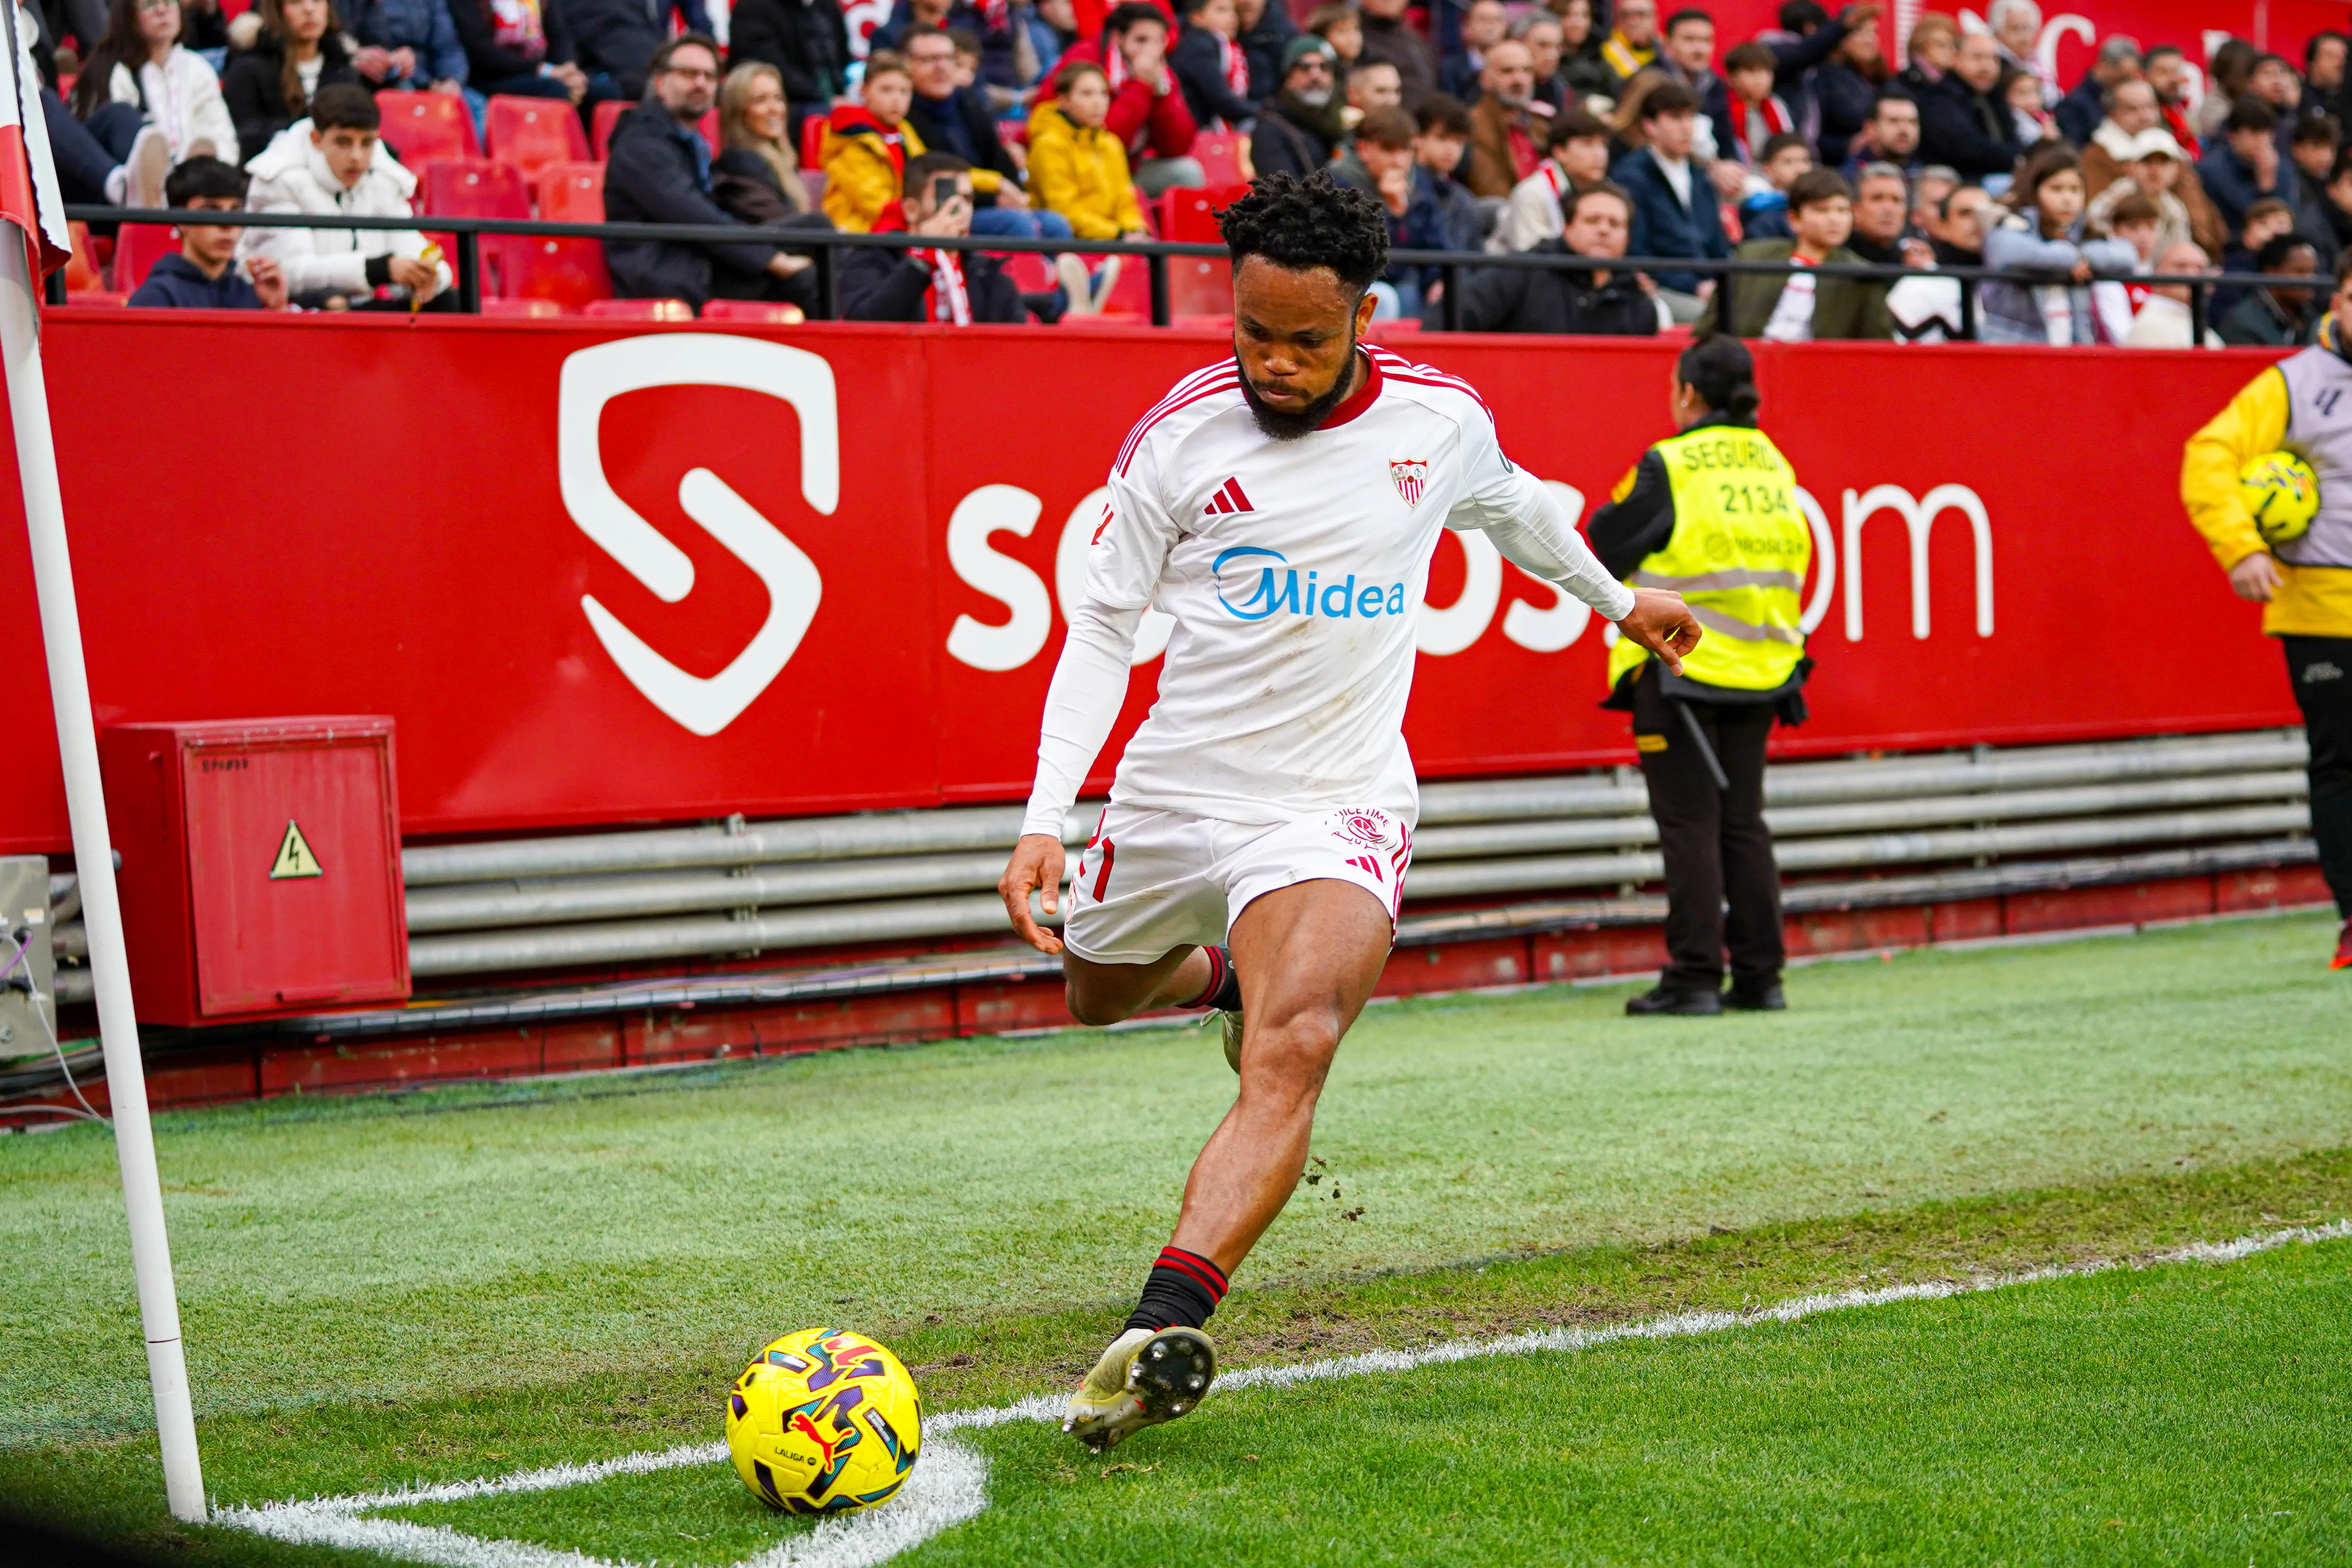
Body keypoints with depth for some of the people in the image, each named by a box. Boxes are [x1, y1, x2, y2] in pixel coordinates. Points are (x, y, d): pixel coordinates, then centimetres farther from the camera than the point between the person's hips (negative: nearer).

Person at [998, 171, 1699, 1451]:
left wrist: (1617, 600, 38)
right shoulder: (1180, 434, -8)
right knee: (1093, 998, 25)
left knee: (1292, 1055, -26)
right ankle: (1233, 976, 59)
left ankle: (1164, 1329, -38)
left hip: (1337, 808, -2)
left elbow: (1513, 510, 21)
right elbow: (1102, 628, -4)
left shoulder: (1440, 421, -4)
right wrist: (1046, 816, -14)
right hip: (1174, 791, 2)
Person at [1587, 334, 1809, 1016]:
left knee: (1689, 825, -2)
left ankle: (1694, 978, -3)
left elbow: (1608, 546, -6)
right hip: (1759, 674, 6)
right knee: (1744, 821, 12)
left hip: (1680, 665, -6)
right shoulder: (1774, 466, 8)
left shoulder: (1669, 467, -10)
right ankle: (1760, 975, 12)